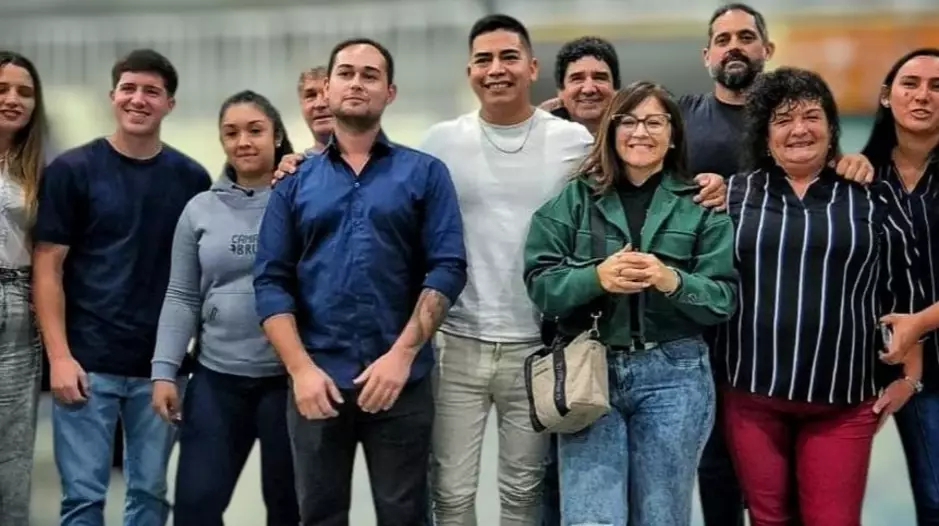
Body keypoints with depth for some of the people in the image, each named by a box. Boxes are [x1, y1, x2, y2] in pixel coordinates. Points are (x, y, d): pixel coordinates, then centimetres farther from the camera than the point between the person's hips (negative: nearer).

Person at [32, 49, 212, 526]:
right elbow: (48, 268, -4)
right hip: (87, 362, -2)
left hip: (160, 365, 3)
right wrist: (59, 356, -12)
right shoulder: (72, 170, -2)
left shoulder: (191, 178, 5)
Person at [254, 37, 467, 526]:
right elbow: (271, 281, 2)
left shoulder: (425, 173, 3)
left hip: (401, 381, -1)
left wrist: (402, 355, -15)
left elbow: (447, 269, -5)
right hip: (316, 380, 2)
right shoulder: (296, 180, 8)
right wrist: (301, 368, -10)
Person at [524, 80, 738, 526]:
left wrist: (673, 281, -20)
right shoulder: (573, 198, 6)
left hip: (673, 374, 1)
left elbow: (725, 300, 0)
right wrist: (596, 277, -19)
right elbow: (540, 283, -1)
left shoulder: (701, 206, 6)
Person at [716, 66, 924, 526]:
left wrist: (909, 374, 8)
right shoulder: (733, 194, 6)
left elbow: (907, 290, 10)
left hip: (843, 399, 0)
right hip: (751, 393, 1)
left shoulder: (869, 200, 6)